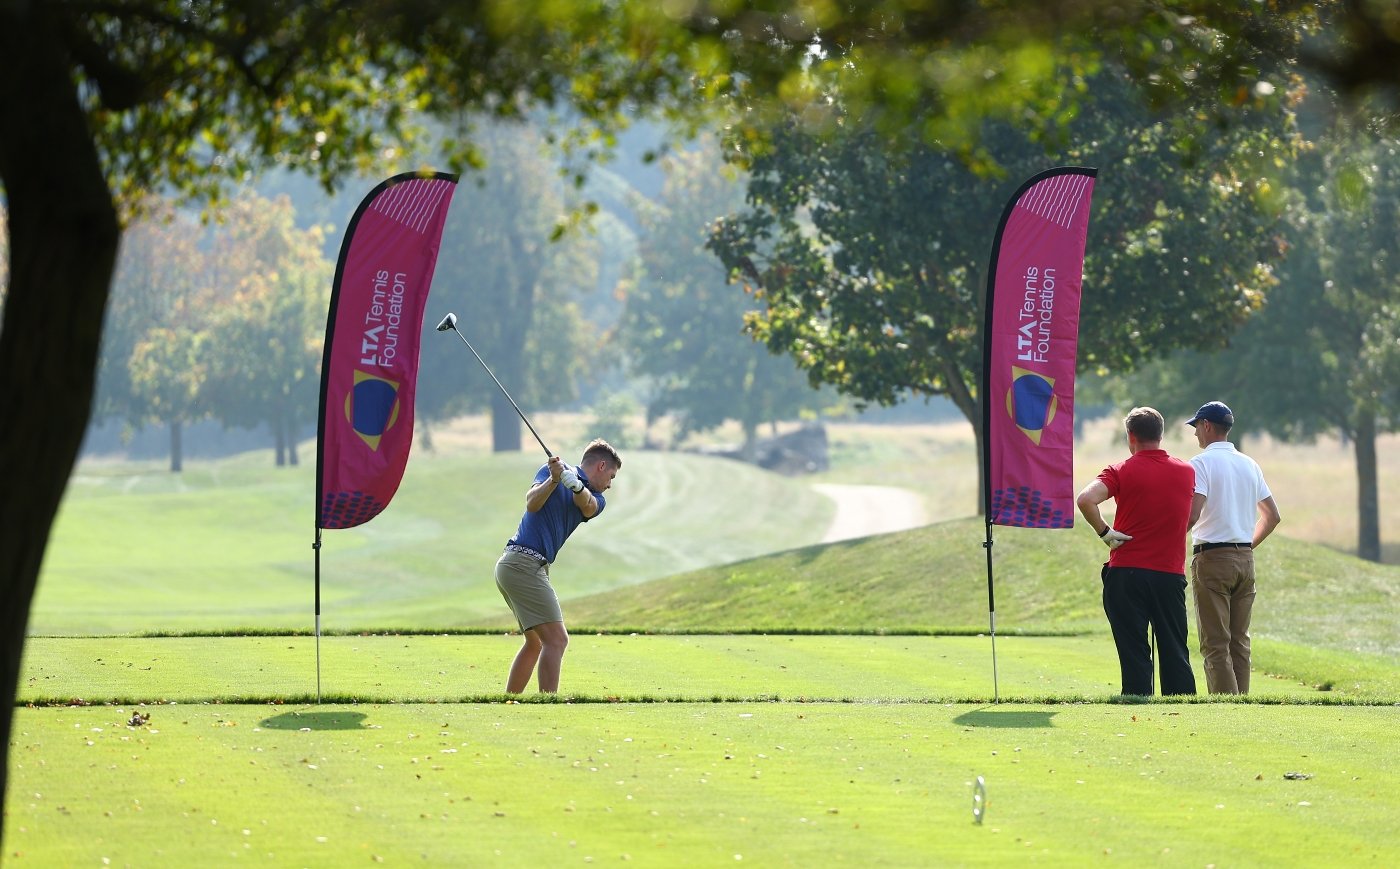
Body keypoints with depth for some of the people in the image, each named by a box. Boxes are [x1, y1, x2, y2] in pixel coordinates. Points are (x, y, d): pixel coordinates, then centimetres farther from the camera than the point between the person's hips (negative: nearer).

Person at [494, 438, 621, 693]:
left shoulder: (596, 500, 15)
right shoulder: (552, 470, 0)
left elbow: (587, 506, -11)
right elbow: (532, 504, -17)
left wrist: (576, 485, -33)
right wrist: (553, 480, -34)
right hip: (524, 562, -9)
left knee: (536, 642, 19)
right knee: (556, 640, -15)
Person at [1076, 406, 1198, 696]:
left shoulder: (1122, 471, -5)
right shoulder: (1187, 472, 8)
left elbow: (1085, 499, -20)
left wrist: (1104, 532, -9)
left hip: (1127, 572, -3)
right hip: (1172, 572, 3)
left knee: (1134, 653, 0)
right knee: (1175, 653, 8)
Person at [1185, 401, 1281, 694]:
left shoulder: (1202, 463, -8)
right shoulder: (1250, 465, 14)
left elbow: (1192, 514, -20)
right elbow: (1272, 516, 18)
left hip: (1212, 558, -7)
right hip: (1246, 559, 7)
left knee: (1215, 645, -7)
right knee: (1239, 641, 10)